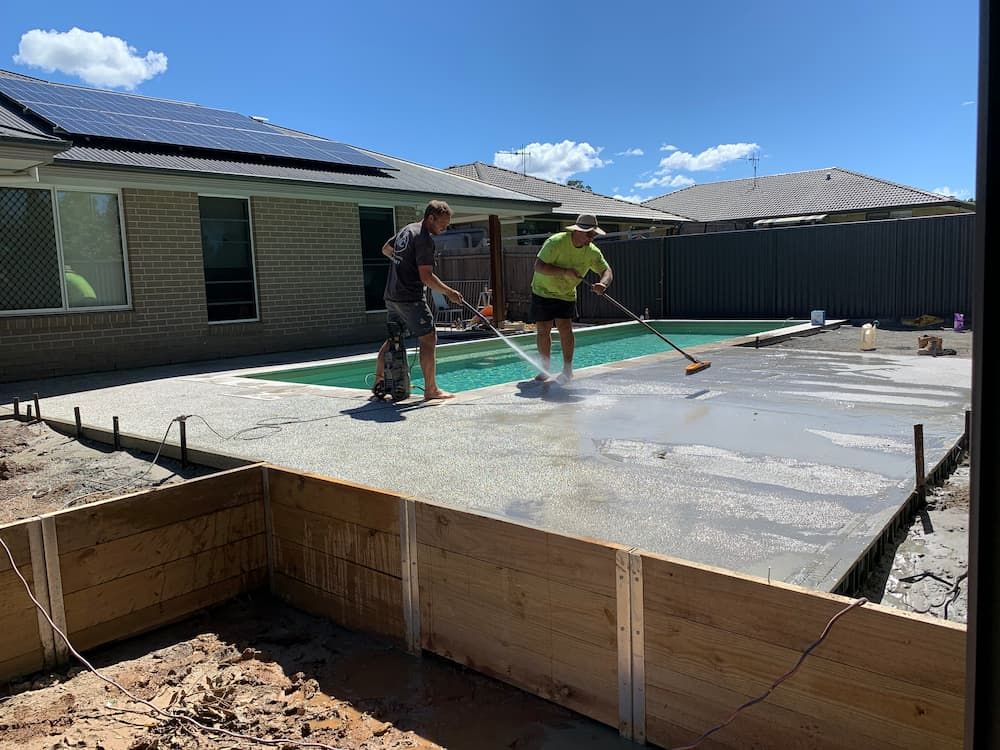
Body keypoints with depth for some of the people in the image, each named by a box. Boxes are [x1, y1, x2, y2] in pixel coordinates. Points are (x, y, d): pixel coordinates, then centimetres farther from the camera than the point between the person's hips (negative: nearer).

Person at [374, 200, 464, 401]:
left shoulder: (407, 229, 14)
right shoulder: (425, 239, -15)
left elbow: (386, 249, 29)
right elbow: (426, 277, -19)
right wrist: (449, 292, -10)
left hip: (391, 295, 9)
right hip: (410, 298, -9)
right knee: (429, 339, -4)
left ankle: (379, 380, 25)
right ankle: (431, 390, -3)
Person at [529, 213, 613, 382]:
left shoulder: (592, 251, -10)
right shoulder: (556, 242, -25)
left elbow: (607, 271, -9)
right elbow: (539, 266, -30)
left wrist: (603, 284, -33)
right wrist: (564, 272, -38)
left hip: (566, 294, 3)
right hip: (543, 291, -2)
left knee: (565, 328, -10)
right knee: (543, 330, 0)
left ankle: (567, 369, 1)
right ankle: (545, 368, 16)